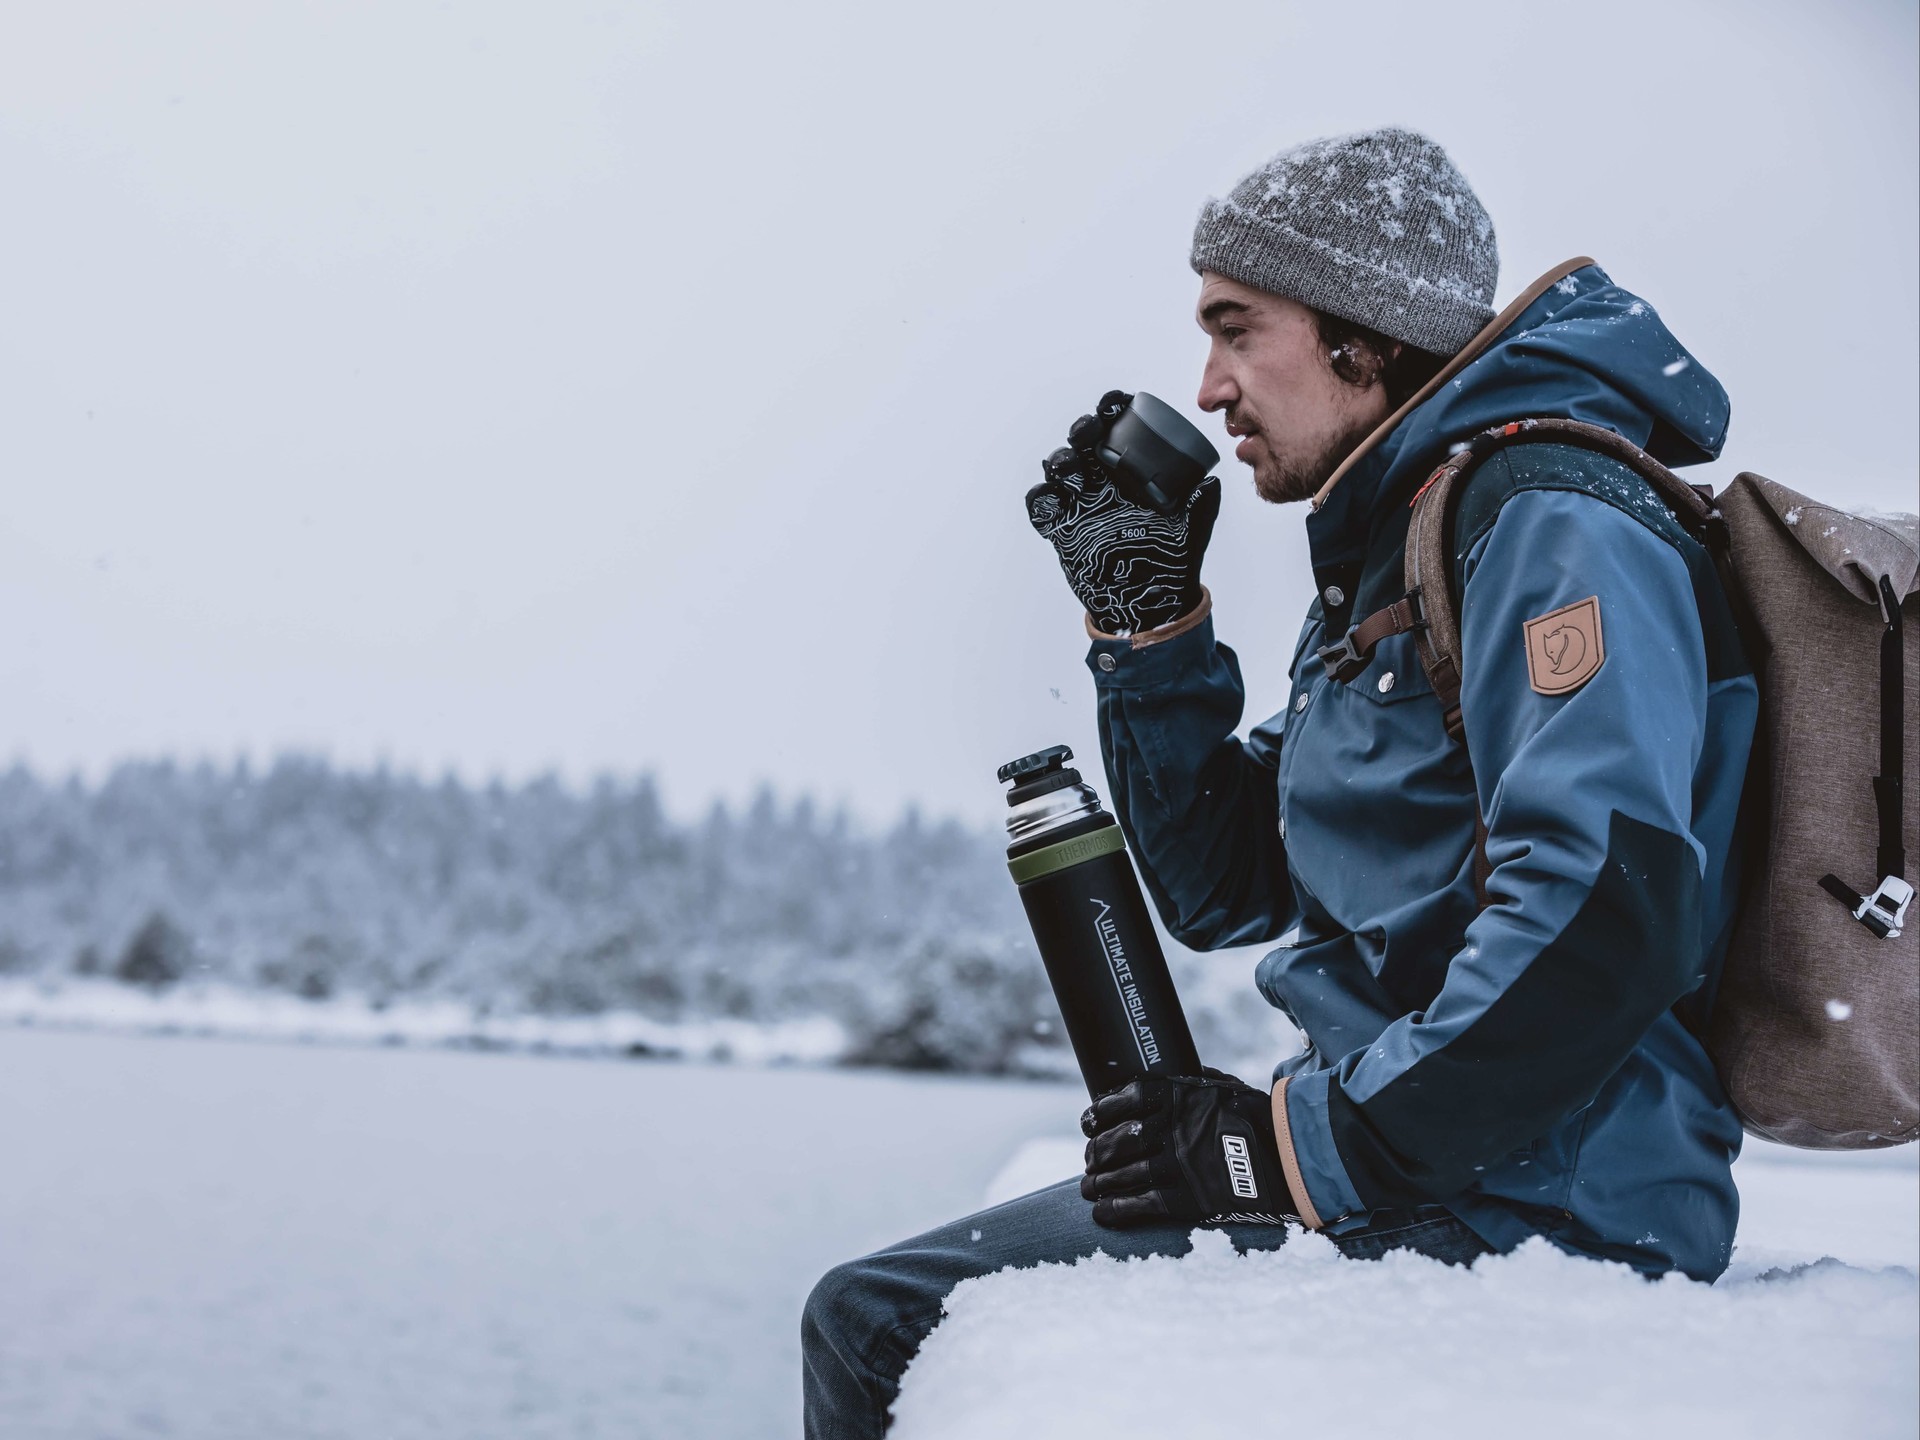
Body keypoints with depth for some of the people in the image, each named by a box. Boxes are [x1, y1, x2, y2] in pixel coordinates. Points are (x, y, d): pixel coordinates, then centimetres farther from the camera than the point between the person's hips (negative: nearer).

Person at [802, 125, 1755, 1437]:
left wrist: (1303, 1147, -23)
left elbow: (1605, 913, -27)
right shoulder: (1388, 554, 19)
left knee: (883, 1328, -14)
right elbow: (1224, 888, 22)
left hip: (1511, 1205, -10)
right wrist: (1149, 620, 11)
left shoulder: (1551, 525, -13)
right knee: (877, 1315, 19)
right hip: (1401, 1168, 10)